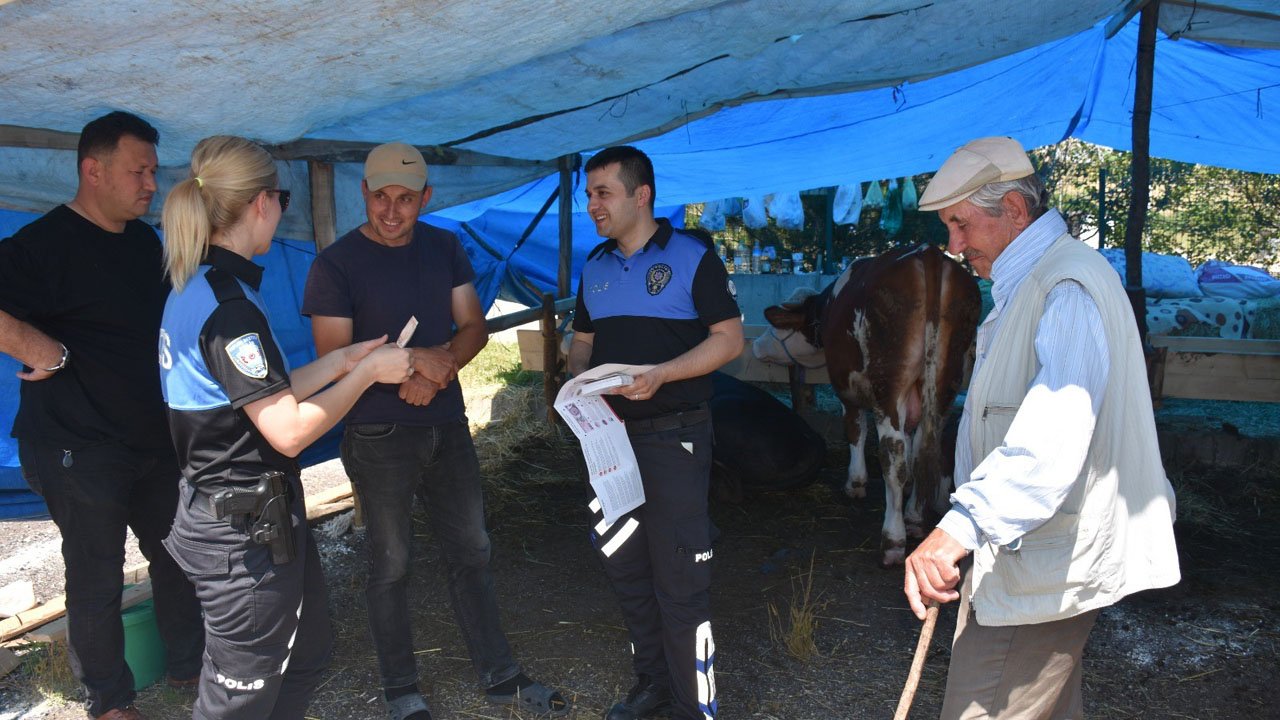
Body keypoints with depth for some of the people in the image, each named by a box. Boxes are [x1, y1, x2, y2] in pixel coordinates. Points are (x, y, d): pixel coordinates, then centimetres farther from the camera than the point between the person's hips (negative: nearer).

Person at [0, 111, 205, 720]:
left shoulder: (145, 241, 8)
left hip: (154, 437, 8)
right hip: (81, 448, -7)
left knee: (177, 555, 18)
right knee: (97, 579, 7)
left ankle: (187, 664, 37)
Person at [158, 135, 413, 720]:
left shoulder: (196, 288, 6)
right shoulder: (228, 305, -24)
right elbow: (289, 431, -24)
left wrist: (343, 360, 9)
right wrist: (367, 372, -13)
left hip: (227, 511, 10)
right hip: (246, 528, -10)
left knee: (306, 652, 23)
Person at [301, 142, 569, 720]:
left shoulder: (445, 248, 5)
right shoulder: (336, 265, -10)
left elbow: (473, 326, 5)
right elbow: (334, 358, -13)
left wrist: (441, 364, -15)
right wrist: (412, 360, -24)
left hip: (447, 427, 5)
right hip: (379, 438, -5)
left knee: (471, 552, 13)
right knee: (391, 565, 8)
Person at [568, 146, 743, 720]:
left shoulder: (691, 257, -6)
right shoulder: (595, 265, 12)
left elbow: (729, 338, -9)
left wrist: (661, 374, -22)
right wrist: (578, 382, -3)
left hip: (674, 438, -6)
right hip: (610, 436, 7)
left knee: (680, 580, -1)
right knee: (624, 566, 16)